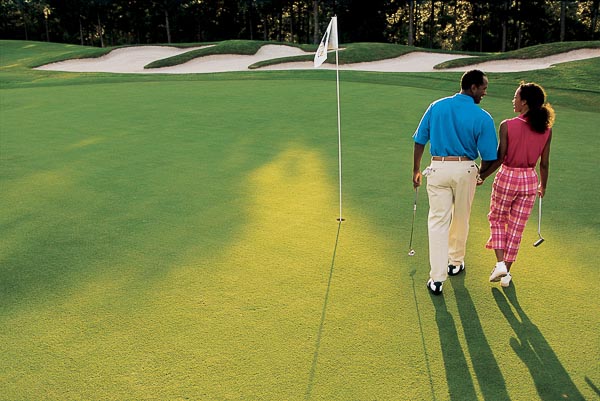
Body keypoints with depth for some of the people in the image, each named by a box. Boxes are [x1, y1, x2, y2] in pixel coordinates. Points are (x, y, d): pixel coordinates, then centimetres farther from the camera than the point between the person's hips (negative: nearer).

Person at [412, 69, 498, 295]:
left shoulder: (436, 107, 0)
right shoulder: (482, 118, -7)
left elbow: (419, 141, 2)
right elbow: (488, 157, -4)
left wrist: (416, 170, 12)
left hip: (438, 168, 1)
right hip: (465, 169, -1)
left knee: (438, 220, 2)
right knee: (460, 219, 19)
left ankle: (437, 278, -3)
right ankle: (455, 263, 38)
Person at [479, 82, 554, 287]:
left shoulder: (507, 126, -15)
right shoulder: (546, 130, -4)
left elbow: (499, 158, -13)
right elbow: (544, 163, 2)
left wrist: (481, 176, 1)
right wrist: (543, 186, 17)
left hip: (507, 178, -3)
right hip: (530, 180, 3)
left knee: (497, 219, 19)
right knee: (516, 228, 13)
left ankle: (500, 263, 5)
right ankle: (506, 273, 21)